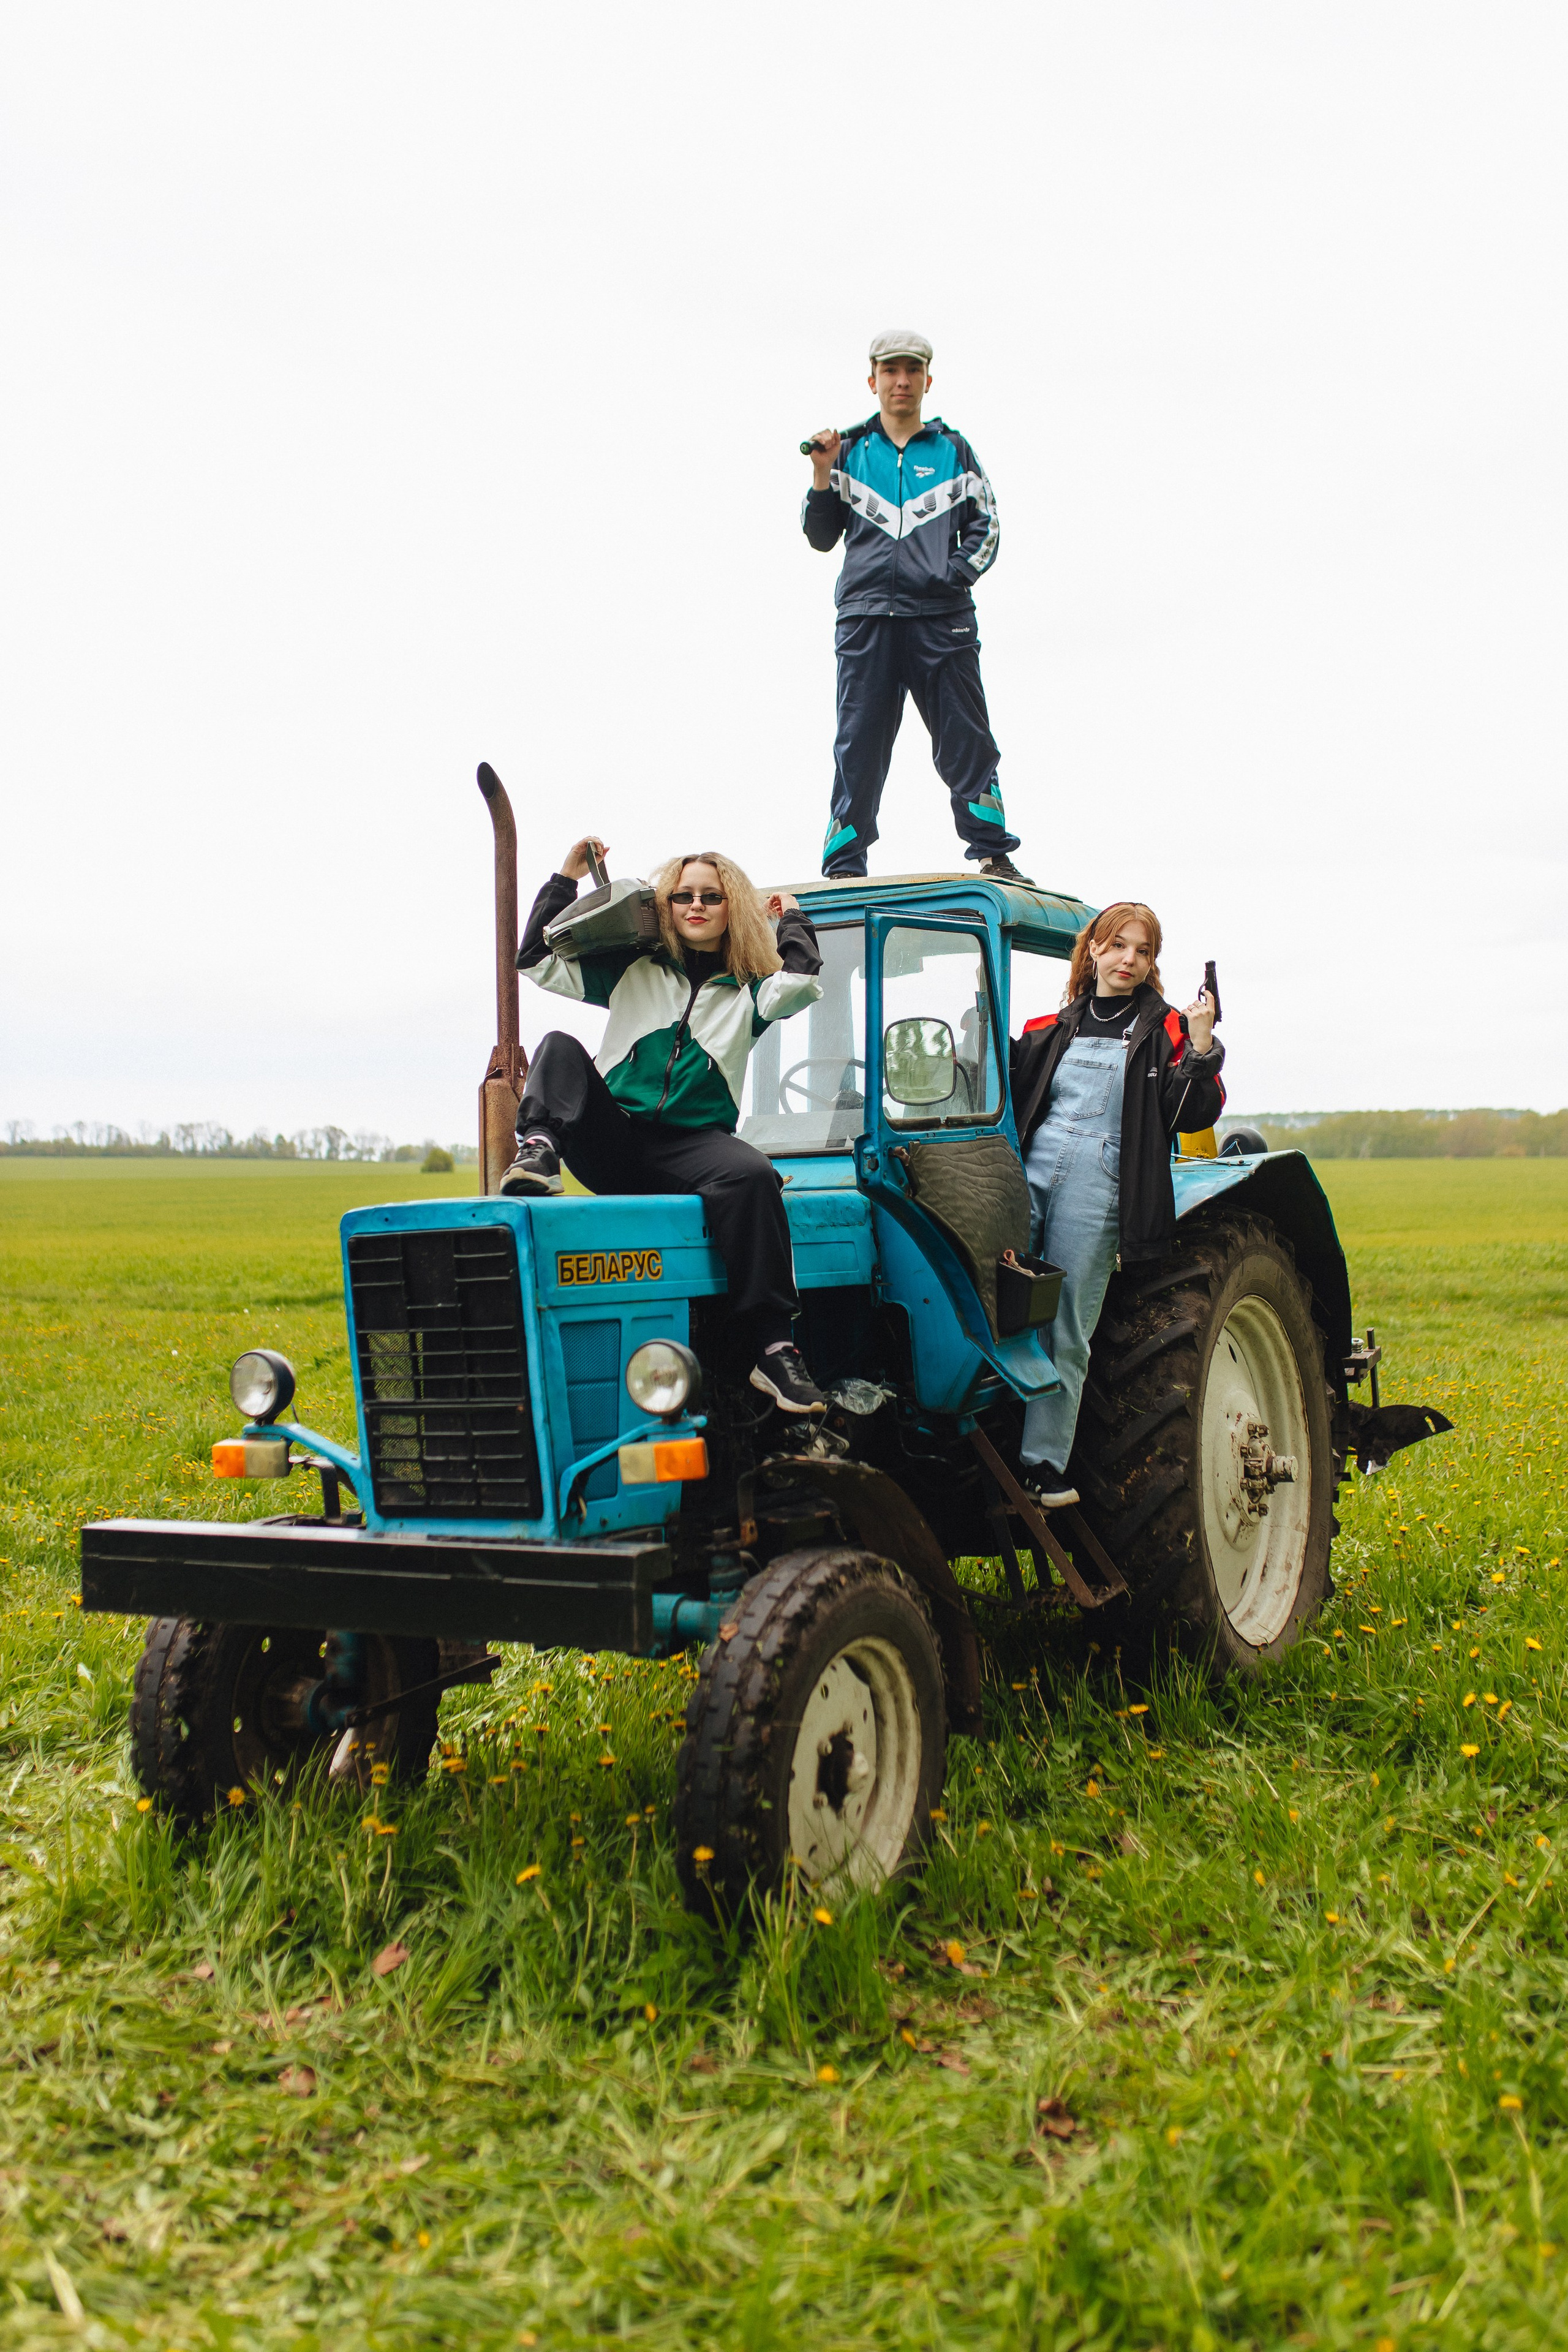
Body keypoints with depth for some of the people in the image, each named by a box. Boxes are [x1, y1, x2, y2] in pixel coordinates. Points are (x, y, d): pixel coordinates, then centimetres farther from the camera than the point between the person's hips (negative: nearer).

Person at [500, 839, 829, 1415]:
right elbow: (538, 960, 14)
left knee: (752, 1175, -35)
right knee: (559, 1048, -20)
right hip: (611, 1138, 1)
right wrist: (565, 880, 9)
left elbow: (801, 983, -6)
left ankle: (773, 1346, -39)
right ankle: (539, 1150, -43)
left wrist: (792, 916, 11)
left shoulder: (748, 990, 17)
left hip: (690, 1146, -1)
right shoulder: (633, 970, 19)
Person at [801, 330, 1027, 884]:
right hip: (866, 617, 0)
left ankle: (993, 854, 2)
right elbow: (822, 538, 13)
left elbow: (985, 527, 11)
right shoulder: (850, 450, 15)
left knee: (967, 741, -3)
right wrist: (822, 476, -1)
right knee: (859, 745, -2)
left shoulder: (954, 451, 15)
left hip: (943, 616, 0)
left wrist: (957, 572, -6)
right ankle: (843, 869, 1)